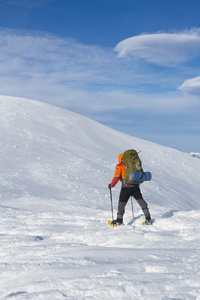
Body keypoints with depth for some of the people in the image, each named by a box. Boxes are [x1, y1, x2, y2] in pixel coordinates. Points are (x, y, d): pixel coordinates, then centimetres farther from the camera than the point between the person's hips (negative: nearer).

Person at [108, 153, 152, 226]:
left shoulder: (119, 166, 1)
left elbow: (116, 177, -5)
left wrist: (111, 185, 9)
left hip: (126, 187, -4)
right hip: (136, 186, 4)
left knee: (122, 202, 9)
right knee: (141, 201, 7)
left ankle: (119, 220, 15)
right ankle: (148, 218, 3)